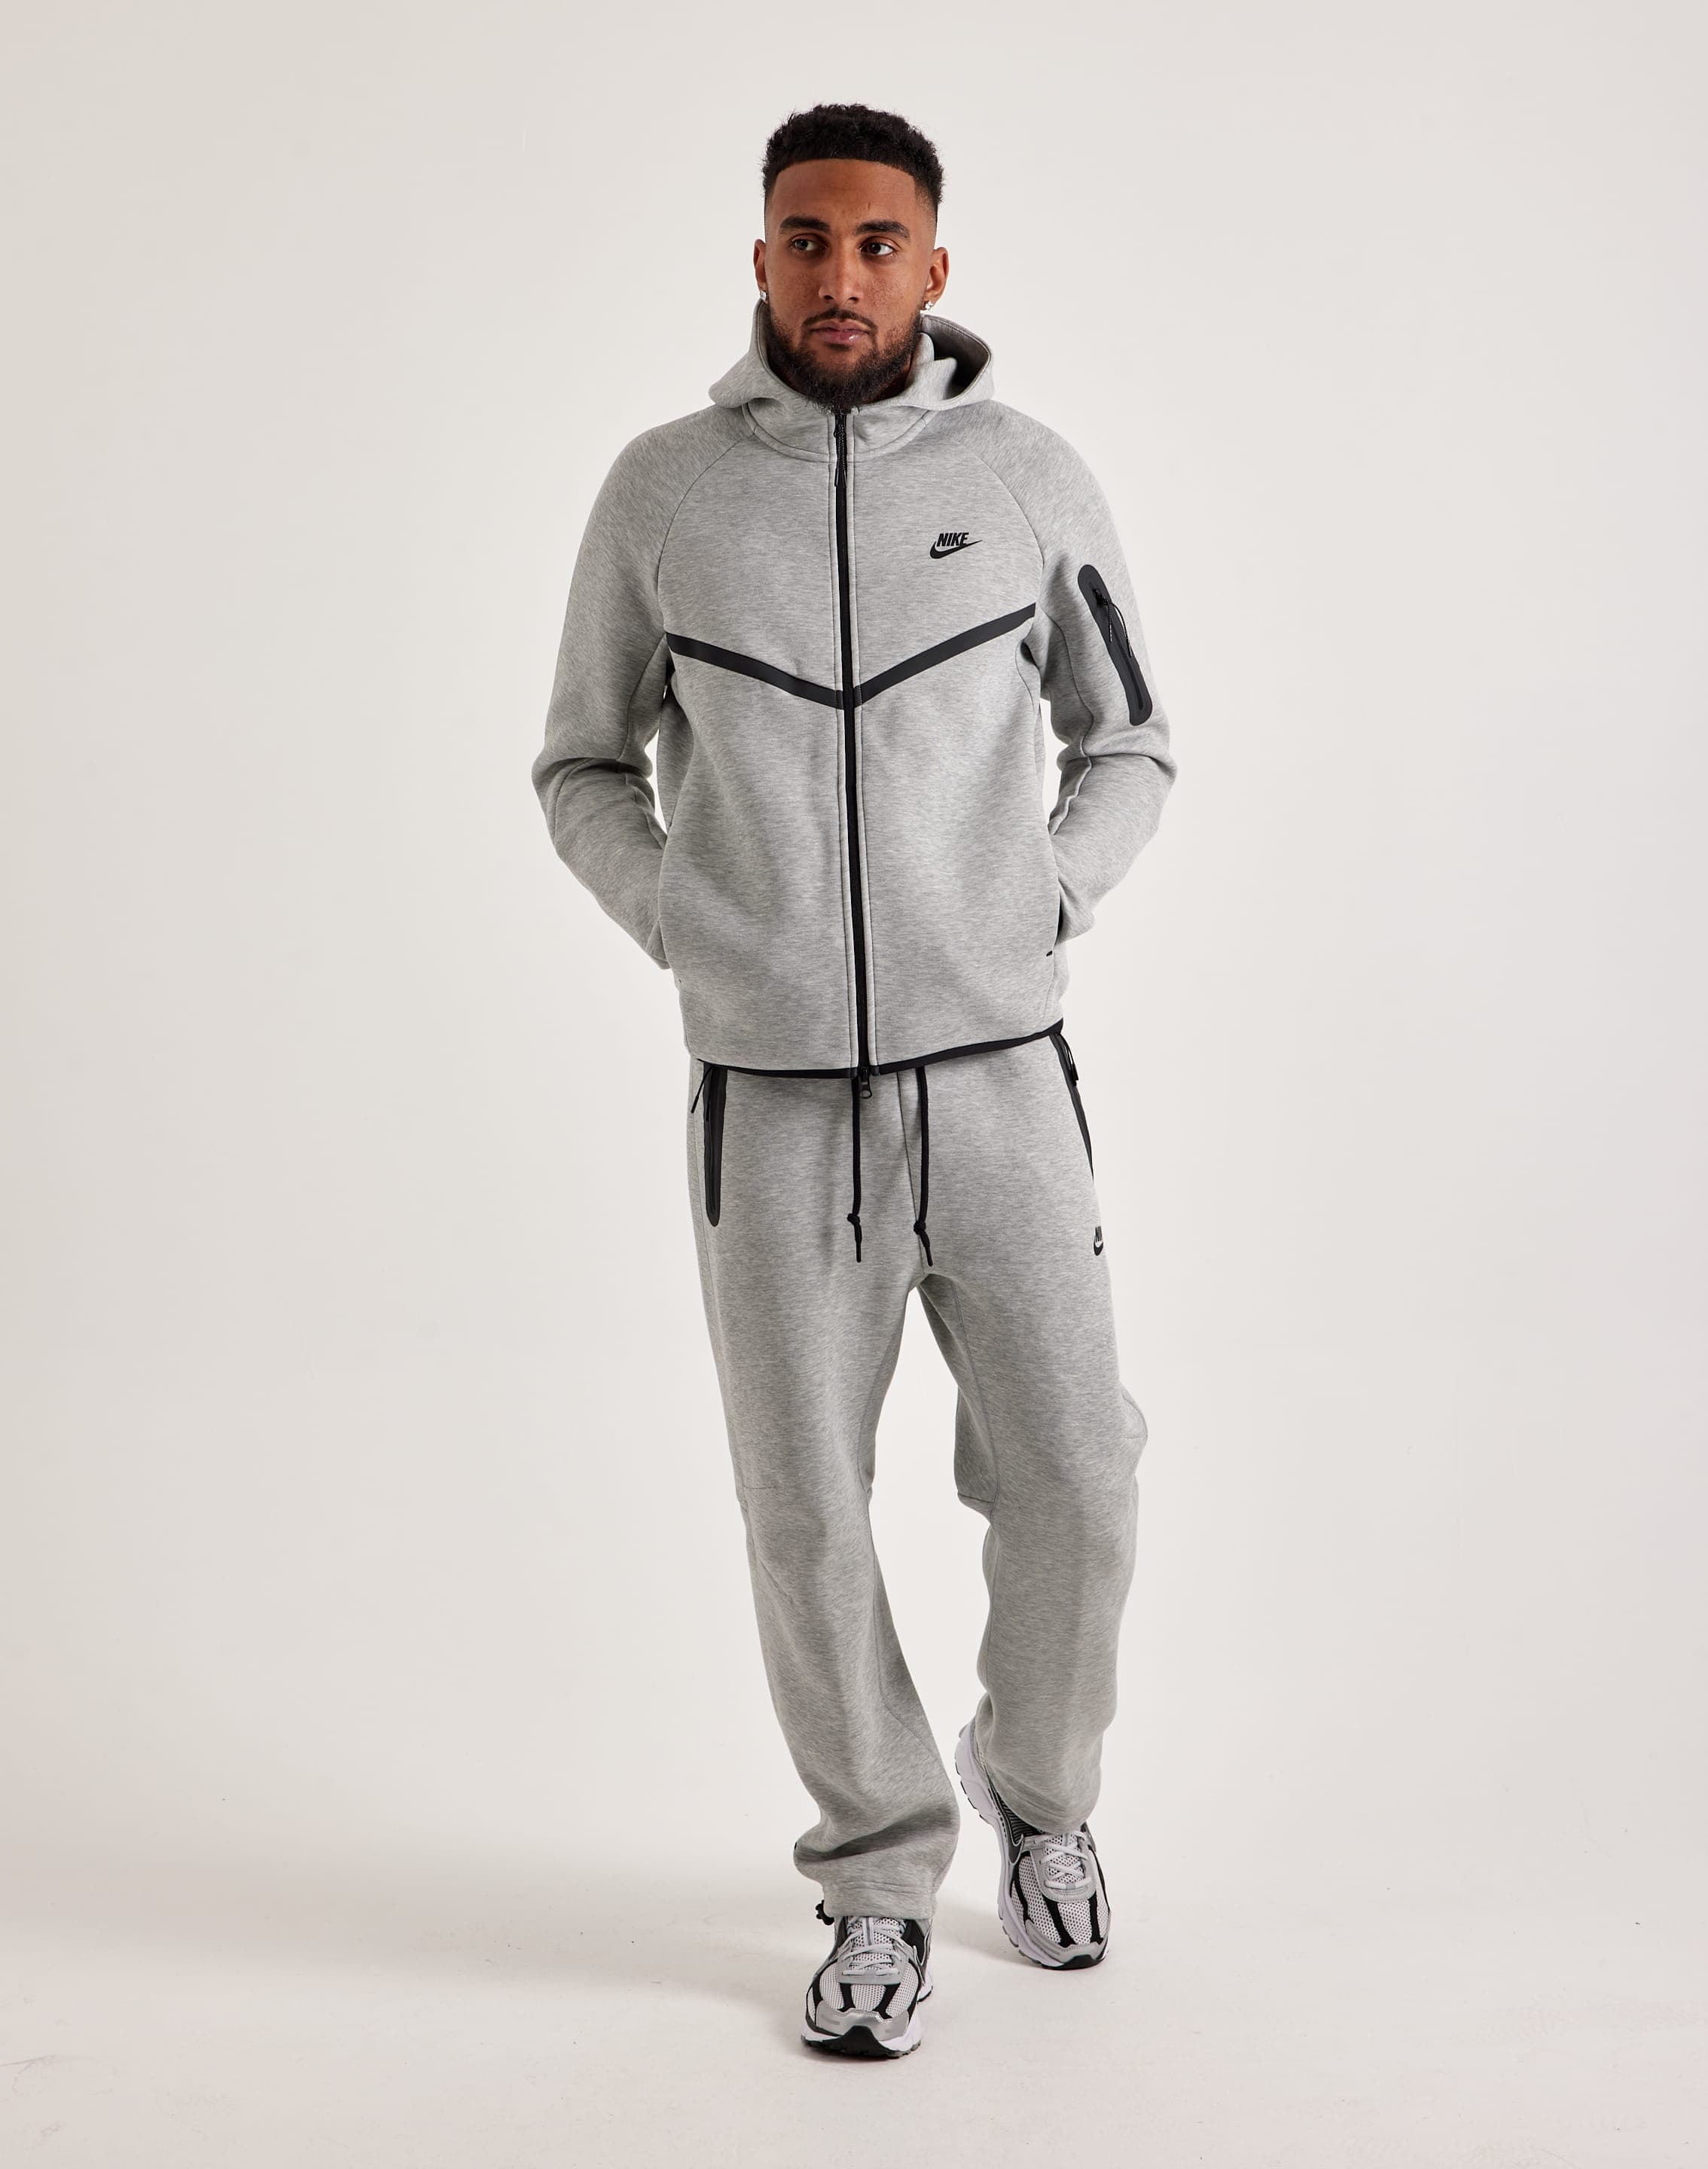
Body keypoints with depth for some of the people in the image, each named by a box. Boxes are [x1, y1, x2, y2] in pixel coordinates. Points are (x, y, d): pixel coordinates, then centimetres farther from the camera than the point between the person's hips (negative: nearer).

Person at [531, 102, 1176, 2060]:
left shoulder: (1030, 478, 1)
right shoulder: (663, 489, 1)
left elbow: (1127, 749, 12)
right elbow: (585, 766, 11)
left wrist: (1039, 908, -5)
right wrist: (683, 928, -5)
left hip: (996, 1076, 0)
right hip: (772, 1092, 0)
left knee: (1069, 1482, 4)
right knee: (808, 1512, 5)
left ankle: (1037, 1794, 34)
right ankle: (882, 1884, 26)